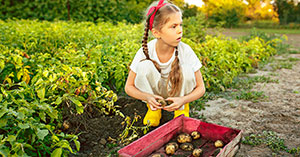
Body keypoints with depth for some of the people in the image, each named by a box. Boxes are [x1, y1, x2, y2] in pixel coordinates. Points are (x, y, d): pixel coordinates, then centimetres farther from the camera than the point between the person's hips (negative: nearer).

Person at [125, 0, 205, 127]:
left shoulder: (186, 52, -24)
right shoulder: (144, 52, -24)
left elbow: (200, 88, -15)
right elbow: (129, 87, -14)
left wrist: (183, 100, -36)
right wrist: (148, 97, -35)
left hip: (179, 92, 0)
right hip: (153, 92, 0)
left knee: (186, 68, -31)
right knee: (144, 65, -29)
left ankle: (182, 107, 1)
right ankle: (153, 107, -1)